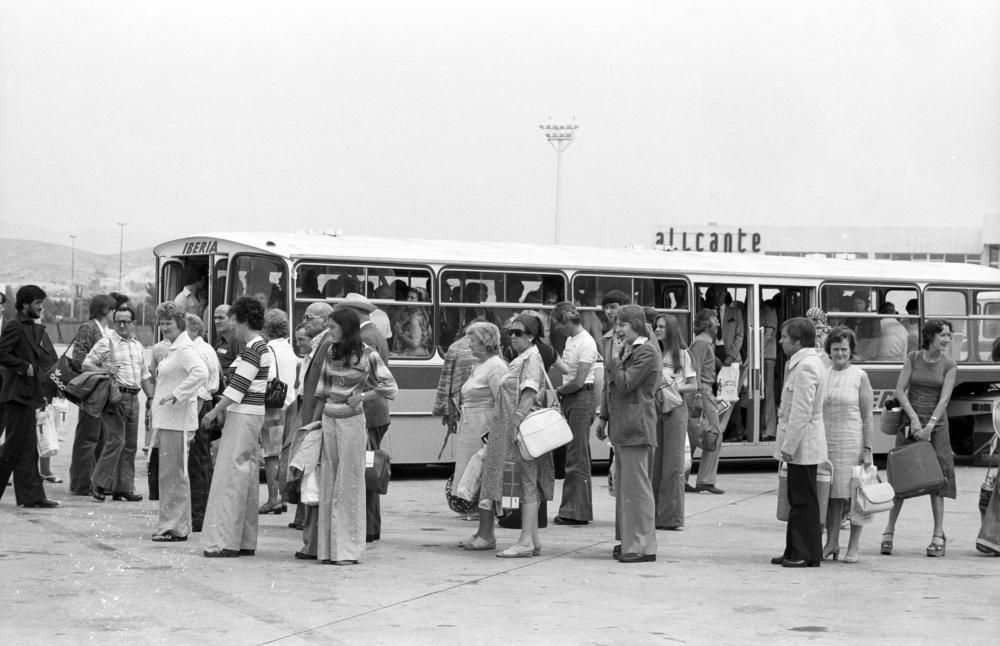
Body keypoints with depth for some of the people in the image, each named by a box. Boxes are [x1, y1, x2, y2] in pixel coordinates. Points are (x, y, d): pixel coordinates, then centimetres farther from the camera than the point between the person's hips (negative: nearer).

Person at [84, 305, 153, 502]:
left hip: (133, 398, 7)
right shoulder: (107, 342, -1)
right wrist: (104, 371, -17)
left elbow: (145, 376, 23)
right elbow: (87, 364, -2)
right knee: (115, 441, -13)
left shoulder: (138, 346, 18)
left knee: (130, 445, 7)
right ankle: (99, 485, -6)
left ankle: (124, 487, 12)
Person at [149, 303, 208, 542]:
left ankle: (175, 527, -3)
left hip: (177, 421, -10)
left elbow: (201, 372, -30)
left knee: (173, 473, -7)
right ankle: (171, 525, 20)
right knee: (168, 473, 13)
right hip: (166, 420, 10)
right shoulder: (172, 348, 18)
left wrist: (176, 394, -26)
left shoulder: (184, 348, -13)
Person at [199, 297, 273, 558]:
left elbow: (238, 387, -19)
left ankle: (226, 541, -7)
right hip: (249, 415, 10)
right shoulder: (261, 347, 15)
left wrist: (214, 411, -13)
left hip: (244, 416, -10)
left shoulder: (253, 348, -16)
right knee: (247, 475, 12)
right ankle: (246, 541, 16)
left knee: (231, 474, -8)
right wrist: (223, 408, 15)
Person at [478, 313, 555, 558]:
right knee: (528, 484, 11)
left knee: (527, 482, -9)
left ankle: (526, 541, -9)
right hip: (513, 430, 10)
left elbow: (529, 394, -19)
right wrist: (507, 427, 22)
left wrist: (517, 422, -25)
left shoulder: (531, 358, -10)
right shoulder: (519, 359, 19)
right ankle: (533, 539, 15)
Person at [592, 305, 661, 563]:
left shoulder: (647, 352, -11)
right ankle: (629, 541, 20)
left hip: (636, 427, -10)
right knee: (623, 485, 13)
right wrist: (603, 416, 16)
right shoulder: (627, 349, 18)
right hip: (621, 425, 10)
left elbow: (625, 384, -19)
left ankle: (643, 546, -5)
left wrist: (613, 361, -11)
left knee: (635, 485, -8)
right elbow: (611, 387, 21)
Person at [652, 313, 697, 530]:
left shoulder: (682, 355, 4)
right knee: (654, 461, 0)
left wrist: (676, 387, -11)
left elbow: (694, 385, 4)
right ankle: (654, 514, 4)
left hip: (675, 407, -3)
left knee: (673, 462, -4)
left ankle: (672, 516, -2)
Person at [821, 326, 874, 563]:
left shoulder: (859, 376, 0)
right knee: (831, 493, 6)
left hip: (852, 440, -3)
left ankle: (854, 545, 5)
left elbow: (867, 416, -2)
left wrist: (867, 449, -7)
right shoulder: (822, 375, 10)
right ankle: (832, 541, 15)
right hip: (826, 441, 3)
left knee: (853, 493, -1)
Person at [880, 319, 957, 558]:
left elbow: (944, 398, -8)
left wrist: (930, 426, -18)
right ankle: (889, 530, 9)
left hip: (936, 423, 0)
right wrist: (914, 418, -13)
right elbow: (900, 390, -2)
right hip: (910, 420, 0)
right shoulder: (913, 358, 2)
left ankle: (939, 535, 1)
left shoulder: (949, 365, 1)